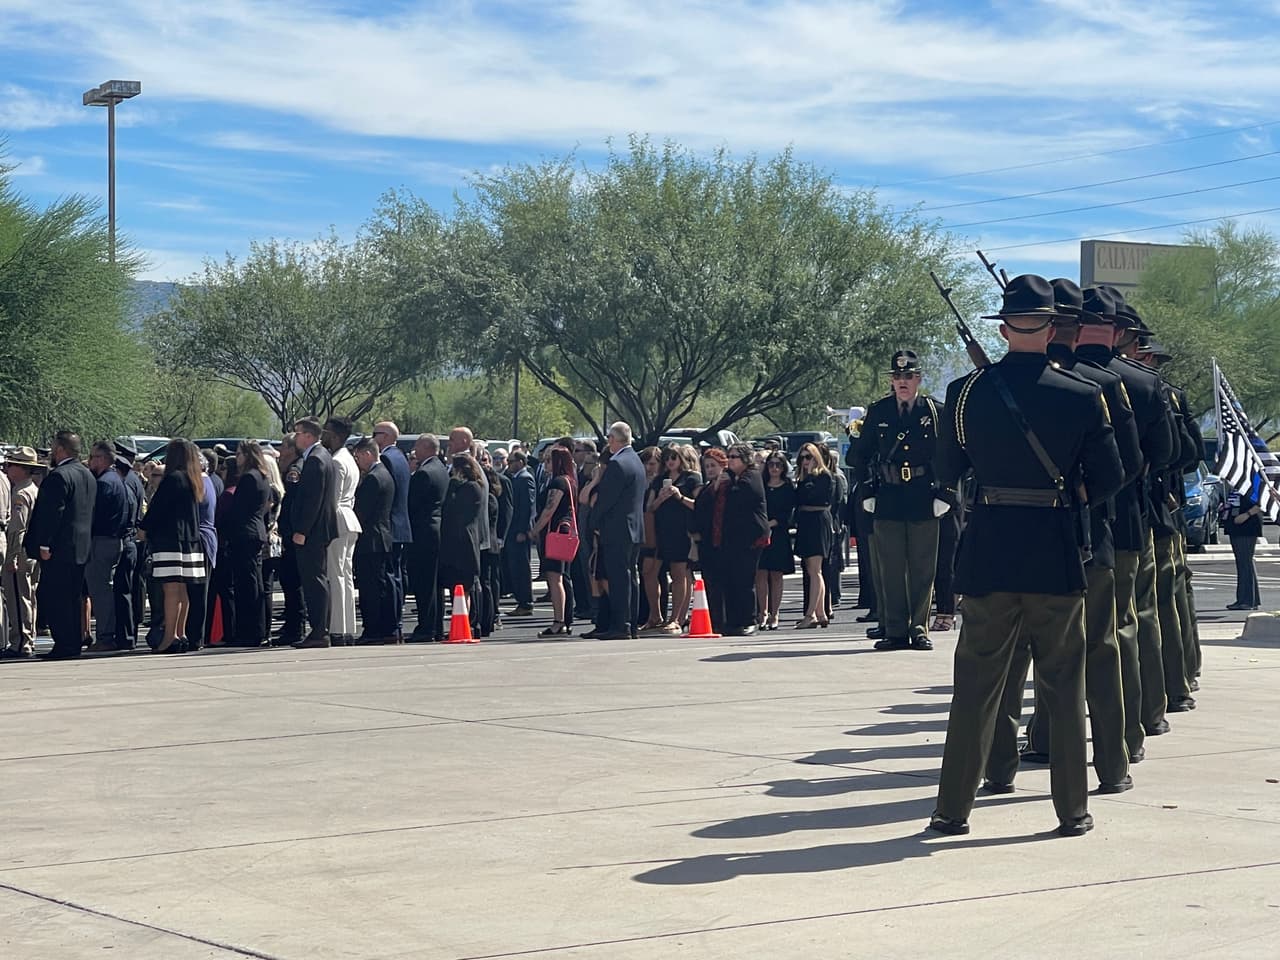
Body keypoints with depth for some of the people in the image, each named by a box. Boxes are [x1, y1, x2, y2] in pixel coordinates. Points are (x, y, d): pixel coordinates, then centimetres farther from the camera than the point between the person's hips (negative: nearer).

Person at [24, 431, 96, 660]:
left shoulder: (59, 476, -14)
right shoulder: (88, 475, 15)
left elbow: (52, 512, -19)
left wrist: (44, 545, -17)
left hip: (60, 547, -9)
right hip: (82, 547, 9)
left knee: (50, 596, -5)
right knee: (72, 597, 12)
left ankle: (64, 644, -9)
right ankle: (73, 644, 14)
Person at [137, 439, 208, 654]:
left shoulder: (173, 478, -11)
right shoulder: (194, 481, 15)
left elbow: (157, 507, -11)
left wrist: (145, 528, 3)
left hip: (170, 540, -9)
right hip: (190, 540, 9)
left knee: (171, 588, -11)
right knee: (181, 590, 11)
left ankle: (170, 637, -15)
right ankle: (180, 635, 13)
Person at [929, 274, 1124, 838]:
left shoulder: (965, 392, -4)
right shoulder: (1083, 396, -6)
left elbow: (945, 473, 6)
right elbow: (1109, 479, -1)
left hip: (987, 553, 1)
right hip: (1057, 557, -1)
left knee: (976, 684, 8)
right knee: (1064, 686, 9)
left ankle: (954, 808, 10)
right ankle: (1073, 810, 14)